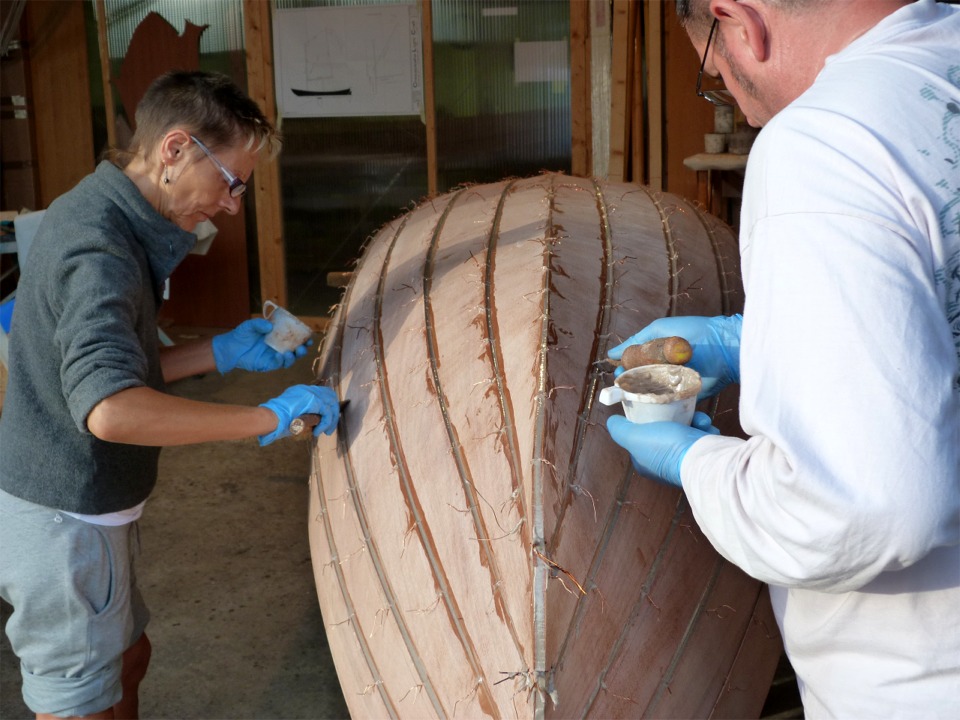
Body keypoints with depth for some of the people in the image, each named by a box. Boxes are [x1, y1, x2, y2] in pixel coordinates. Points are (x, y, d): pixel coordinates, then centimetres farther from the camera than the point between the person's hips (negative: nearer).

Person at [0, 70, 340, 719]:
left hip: (89, 509, 10)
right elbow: (111, 410, -41)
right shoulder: (98, 251, -26)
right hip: (63, 521, -9)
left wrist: (222, 352, 2)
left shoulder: (98, 216, 6)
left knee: (128, 656, 25)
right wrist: (269, 418, -34)